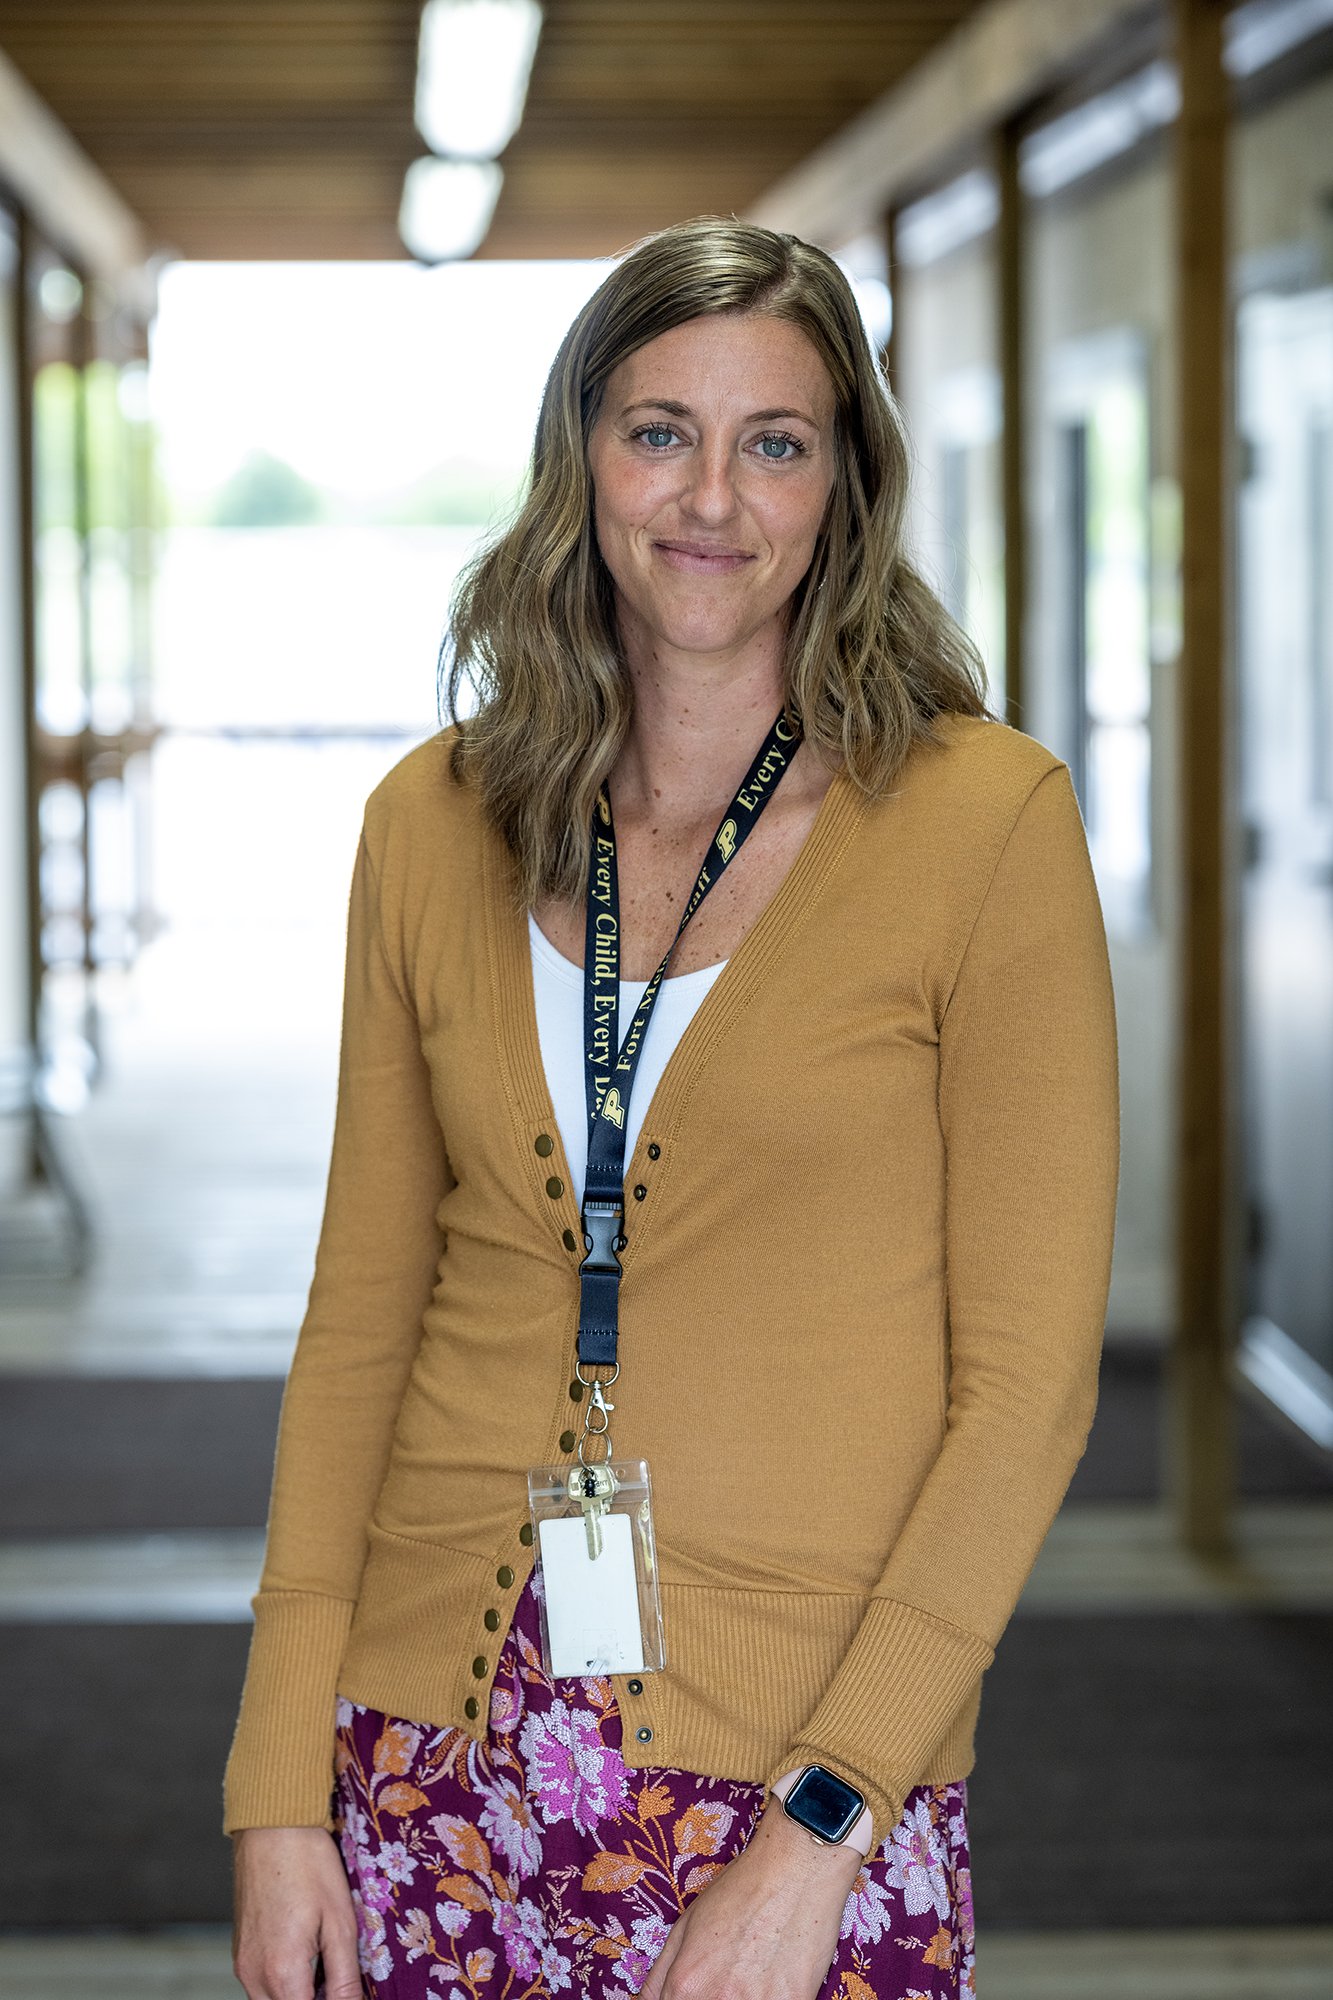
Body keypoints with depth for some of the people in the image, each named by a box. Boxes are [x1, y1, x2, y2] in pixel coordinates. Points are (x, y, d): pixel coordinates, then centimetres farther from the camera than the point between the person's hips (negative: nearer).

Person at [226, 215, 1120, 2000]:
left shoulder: (985, 819, -6)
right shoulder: (433, 827, 5)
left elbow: (1028, 1374, -8)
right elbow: (360, 1318, 8)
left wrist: (817, 1835, -13)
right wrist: (279, 1785, 1)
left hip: (810, 1778, -3)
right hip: (439, 1758, 3)